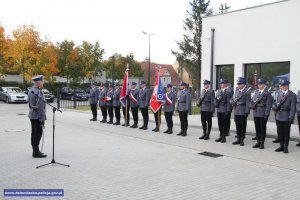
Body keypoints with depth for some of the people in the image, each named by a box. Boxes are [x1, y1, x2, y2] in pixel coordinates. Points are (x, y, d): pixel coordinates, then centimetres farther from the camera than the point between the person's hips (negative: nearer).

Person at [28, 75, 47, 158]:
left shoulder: (30, 91, 10)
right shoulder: (38, 92, -20)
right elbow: (40, 107, -21)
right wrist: (42, 119, -18)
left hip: (32, 116, 10)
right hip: (37, 117, -10)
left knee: (34, 134, 14)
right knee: (38, 134, -3)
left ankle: (35, 151, 23)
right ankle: (36, 152, 2)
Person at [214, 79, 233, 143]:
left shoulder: (229, 91, -7)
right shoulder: (219, 91, 15)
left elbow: (229, 101, -12)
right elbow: (216, 99, 20)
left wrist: (228, 110, -15)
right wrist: (216, 104, 3)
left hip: (225, 110, -6)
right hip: (219, 109, 7)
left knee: (225, 124, 1)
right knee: (220, 123, 10)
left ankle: (224, 137, 9)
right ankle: (221, 136, 20)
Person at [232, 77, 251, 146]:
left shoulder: (247, 91, -7)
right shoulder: (237, 90, 13)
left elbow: (248, 102, -11)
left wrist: (247, 112, -14)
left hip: (243, 111, -6)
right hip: (236, 110, 6)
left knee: (243, 126, 2)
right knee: (238, 125, 10)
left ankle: (242, 140, 10)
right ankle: (238, 139, 19)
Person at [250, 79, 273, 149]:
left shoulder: (267, 93, -6)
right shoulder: (256, 92, 12)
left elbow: (268, 105, -9)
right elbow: (252, 100, 19)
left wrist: (266, 114, -13)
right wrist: (252, 106, -2)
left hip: (263, 114, -5)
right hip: (256, 113, 5)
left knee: (263, 129, 3)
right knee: (257, 128, 10)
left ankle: (262, 143, 10)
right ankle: (258, 142, 20)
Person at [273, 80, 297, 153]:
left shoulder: (292, 95, -5)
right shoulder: (280, 95, 14)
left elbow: (293, 107, -10)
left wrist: (291, 117, -16)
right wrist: (275, 107, -5)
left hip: (287, 116, -5)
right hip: (279, 116, 5)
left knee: (286, 132, 3)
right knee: (280, 132, 11)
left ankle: (286, 147, 12)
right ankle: (281, 146, 22)